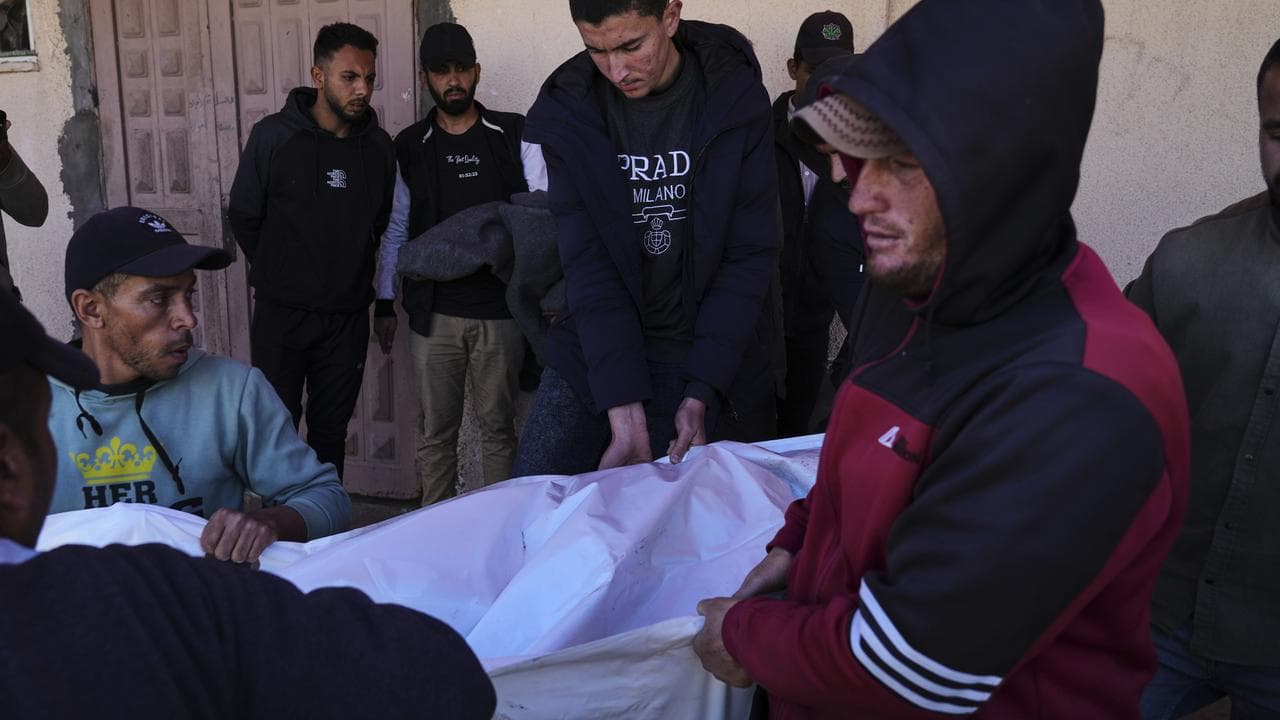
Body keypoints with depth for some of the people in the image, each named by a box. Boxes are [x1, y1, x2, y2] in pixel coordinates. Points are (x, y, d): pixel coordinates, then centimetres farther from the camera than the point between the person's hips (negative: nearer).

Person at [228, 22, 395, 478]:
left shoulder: (379, 146, 1)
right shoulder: (273, 136, -7)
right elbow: (243, 215, 2)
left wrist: (350, 276, 9)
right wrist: (278, 274, 8)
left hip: (347, 316, 2)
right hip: (280, 314, -2)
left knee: (331, 430, 12)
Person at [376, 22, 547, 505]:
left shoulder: (514, 136, 4)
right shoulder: (409, 147, 9)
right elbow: (396, 230, 13)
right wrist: (384, 303, 10)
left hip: (499, 309, -1)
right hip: (432, 314, 2)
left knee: (498, 425, 5)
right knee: (436, 429, 6)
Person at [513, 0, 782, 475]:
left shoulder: (735, 98, -10)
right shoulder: (566, 111, -7)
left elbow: (750, 254, -10)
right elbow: (588, 263, -12)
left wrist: (700, 395, -19)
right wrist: (624, 412, -21)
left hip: (717, 355, -1)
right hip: (600, 350, 1)